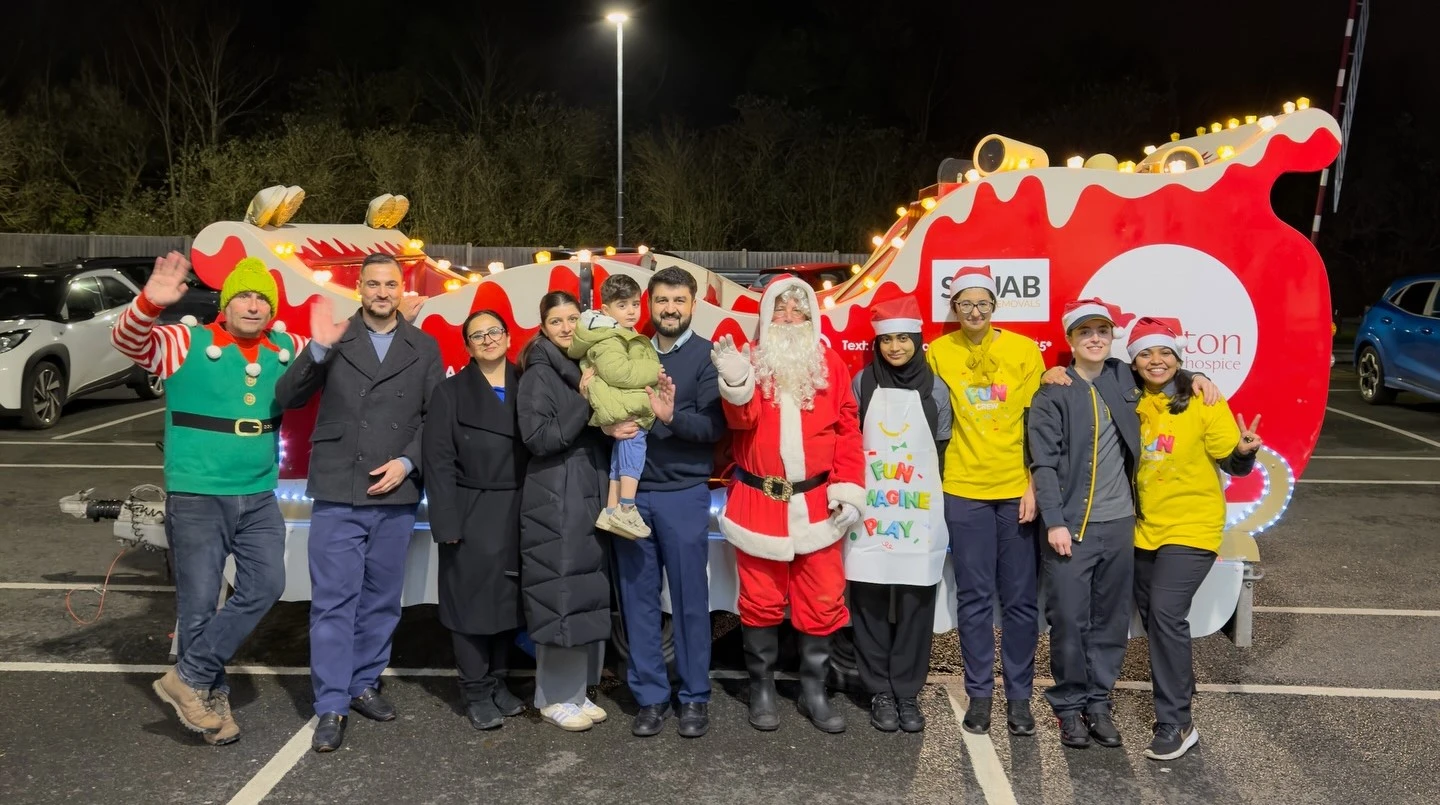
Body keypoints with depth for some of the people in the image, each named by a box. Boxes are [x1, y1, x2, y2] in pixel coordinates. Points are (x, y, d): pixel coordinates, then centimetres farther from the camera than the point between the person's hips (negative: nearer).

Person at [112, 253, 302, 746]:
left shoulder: (287, 349, 6)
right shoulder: (187, 344, -7)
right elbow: (126, 339, -20)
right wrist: (151, 303, -41)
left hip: (259, 498, 4)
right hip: (196, 498, -4)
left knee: (266, 585, -7)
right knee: (199, 604, 3)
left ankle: (189, 677, 7)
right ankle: (212, 697, 20)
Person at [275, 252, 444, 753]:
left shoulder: (424, 348, 8)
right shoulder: (333, 340, 4)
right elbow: (288, 398, -4)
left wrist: (407, 462, -7)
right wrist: (317, 350, -18)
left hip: (396, 494, 2)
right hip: (337, 492, -2)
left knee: (381, 598, 12)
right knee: (333, 601, -2)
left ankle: (363, 685, 27)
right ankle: (331, 707, 5)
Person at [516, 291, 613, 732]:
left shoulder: (587, 368, 13)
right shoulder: (539, 374, -6)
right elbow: (539, 438, -17)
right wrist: (584, 400, -19)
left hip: (591, 497, 7)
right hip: (554, 503, -7)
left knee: (590, 596, 9)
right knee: (559, 598, -3)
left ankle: (578, 690, 20)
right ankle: (554, 697, 10)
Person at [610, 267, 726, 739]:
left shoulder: (706, 356, 0)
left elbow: (715, 427, -9)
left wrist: (672, 417, -26)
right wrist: (609, 425, -6)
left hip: (683, 493, -3)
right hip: (632, 491, 3)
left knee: (689, 599, 3)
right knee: (638, 598, 6)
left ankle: (694, 697, 16)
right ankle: (650, 696, 18)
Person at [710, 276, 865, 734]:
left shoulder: (829, 363, 5)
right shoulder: (751, 360, 1)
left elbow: (847, 428, 5)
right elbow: (743, 420, -14)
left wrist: (848, 487, -2)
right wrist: (737, 383, -33)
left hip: (816, 503, 2)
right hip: (758, 502, -1)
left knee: (823, 602, 6)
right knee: (761, 602, 7)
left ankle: (813, 690, 21)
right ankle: (761, 689, 23)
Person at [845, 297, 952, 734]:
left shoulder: (935, 389, 4)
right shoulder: (862, 383, 4)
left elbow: (942, 449, 10)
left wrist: (930, 494, 5)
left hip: (918, 510, 0)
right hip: (869, 509, 0)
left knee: (915, 603, 2)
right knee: (870, 601, 2)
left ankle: (907, 690, 14)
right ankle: (880, 691, 14)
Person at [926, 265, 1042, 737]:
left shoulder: (1024, 350, 1)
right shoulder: (939, 352, 1)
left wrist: (1036, 485, -4)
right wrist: (934, 482, 1)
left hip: (1018, 490, 0)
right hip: (964, 490, 0)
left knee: (1020, 598, 5)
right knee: (974, 596, 6)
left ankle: (1019, 696, 18)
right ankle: (979, 693, 18)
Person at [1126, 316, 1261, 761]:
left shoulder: (1203, 401, -9)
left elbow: (1232, 464, -6)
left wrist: (1244, 451, -31)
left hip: (1191, 528, -5)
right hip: (1145, 529, 5)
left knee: (1166, 613, -16)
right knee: (1153, 618, 14)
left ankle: (1175, 724, -5)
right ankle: (1180, 694, 38)